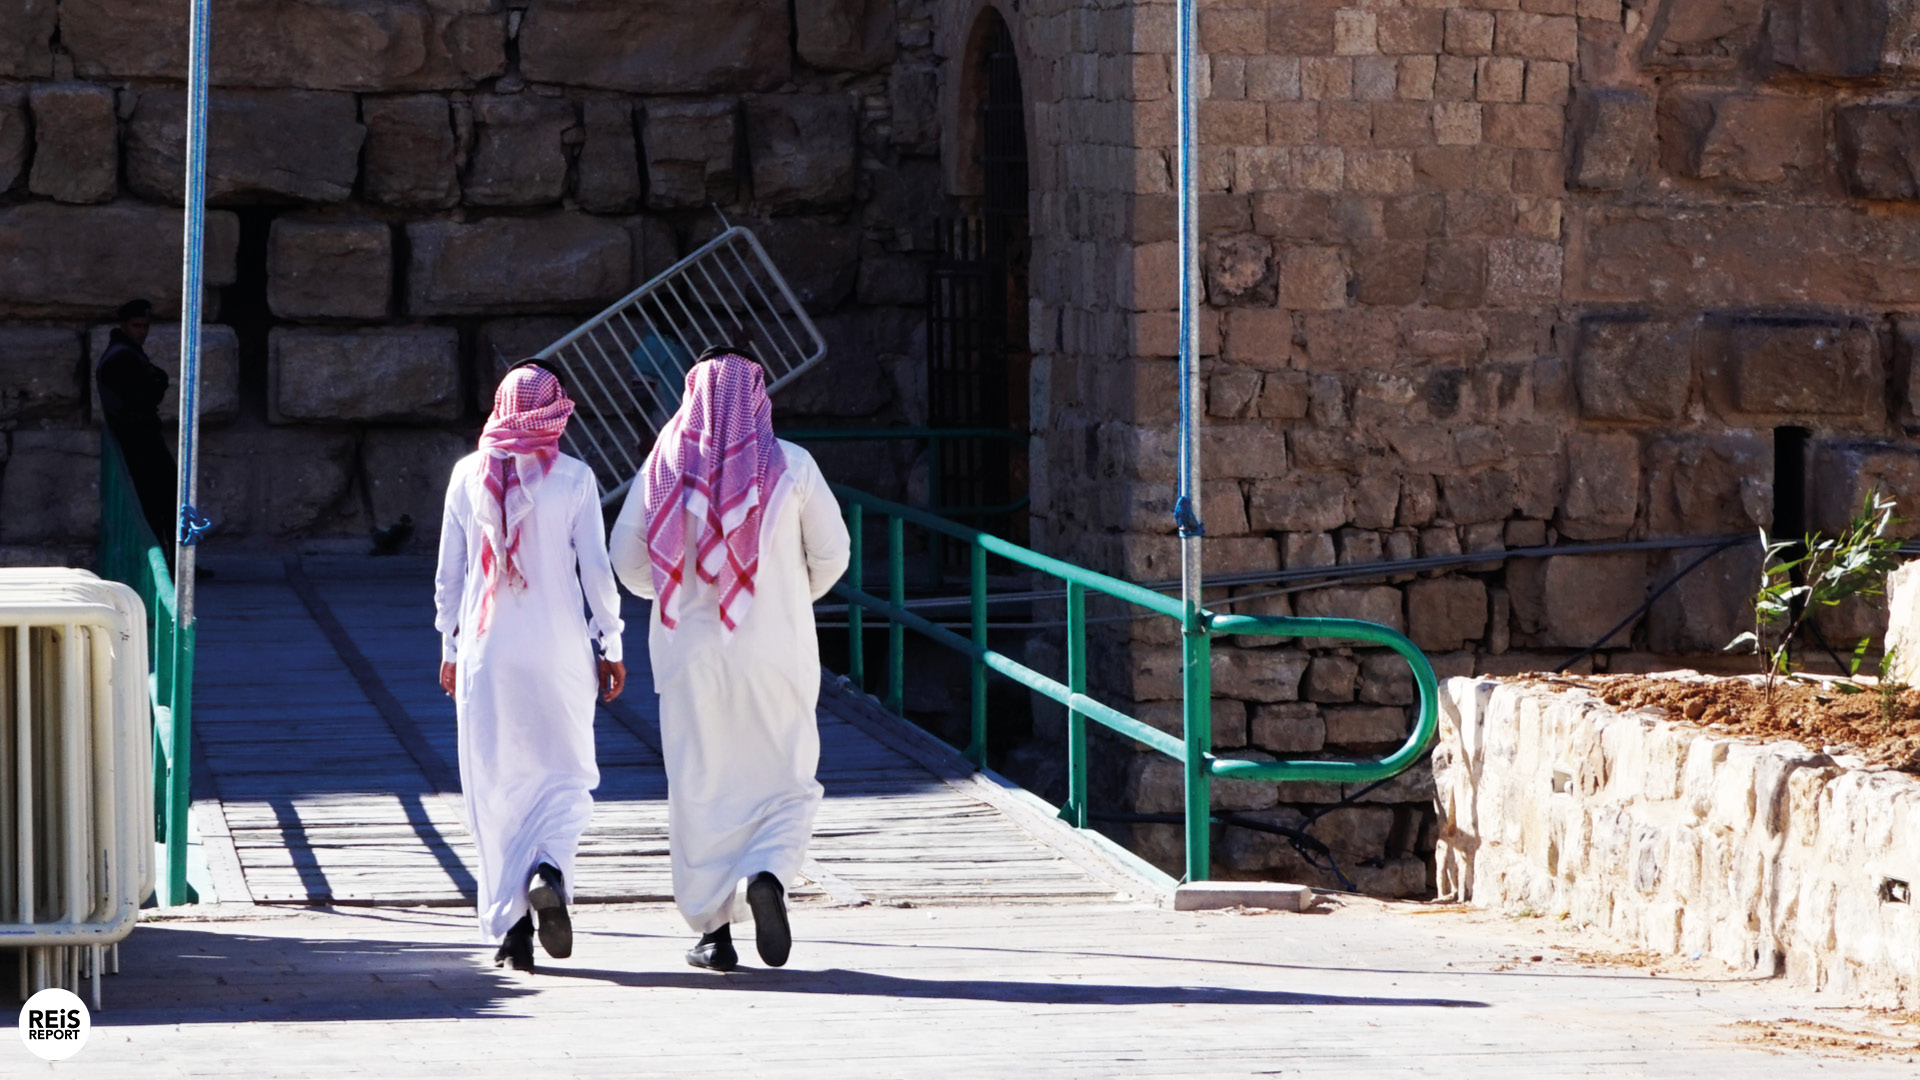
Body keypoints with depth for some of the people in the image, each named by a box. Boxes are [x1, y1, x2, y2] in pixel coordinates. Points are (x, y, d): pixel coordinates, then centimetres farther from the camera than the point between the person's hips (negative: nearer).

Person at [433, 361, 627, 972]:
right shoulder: (573, 478, -4)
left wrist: (450, 647, 14)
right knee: (563, 775, 9)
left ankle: (510, 926, 3)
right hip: (557, 647, -1)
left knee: (496, 784, 7)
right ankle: (549, 870, -19)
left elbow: (449, 570, 5)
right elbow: (596, 568, -3)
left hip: (486, 649, 1)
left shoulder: (469, 474, 1)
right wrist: (611, 646, 6)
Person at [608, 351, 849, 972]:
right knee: (785, 782, 9)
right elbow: (831, 554, 1)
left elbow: (627, 560, 2)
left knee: (699, 787, 9)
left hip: (690, 652, 1)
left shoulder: (665, 466, -1)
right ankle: (768, 876, -19)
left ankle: (713, 930, 7)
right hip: (775, 651, -1)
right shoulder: (791, 466, -4)